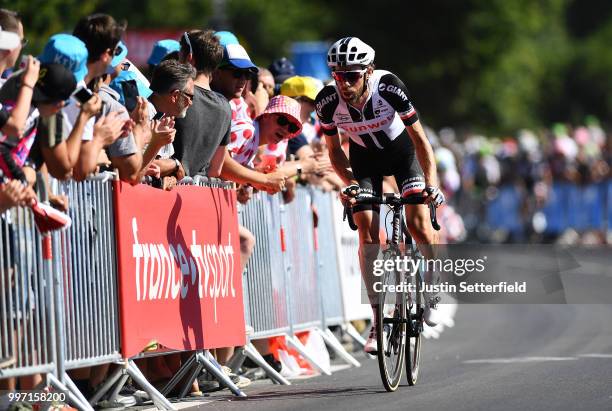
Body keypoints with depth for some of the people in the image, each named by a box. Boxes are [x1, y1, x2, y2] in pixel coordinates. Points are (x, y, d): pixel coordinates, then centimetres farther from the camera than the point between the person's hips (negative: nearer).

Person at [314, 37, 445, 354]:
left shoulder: (389, 87, -33)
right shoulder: (327, 101, -27)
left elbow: (419, 137, -25)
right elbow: (334, 149, -10)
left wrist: (431, 183, -35)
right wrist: (350, 183, -25)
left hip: (402, 150, -2)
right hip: (364, 158, 2)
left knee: (418, 224, -17)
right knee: (367, 234, -11)